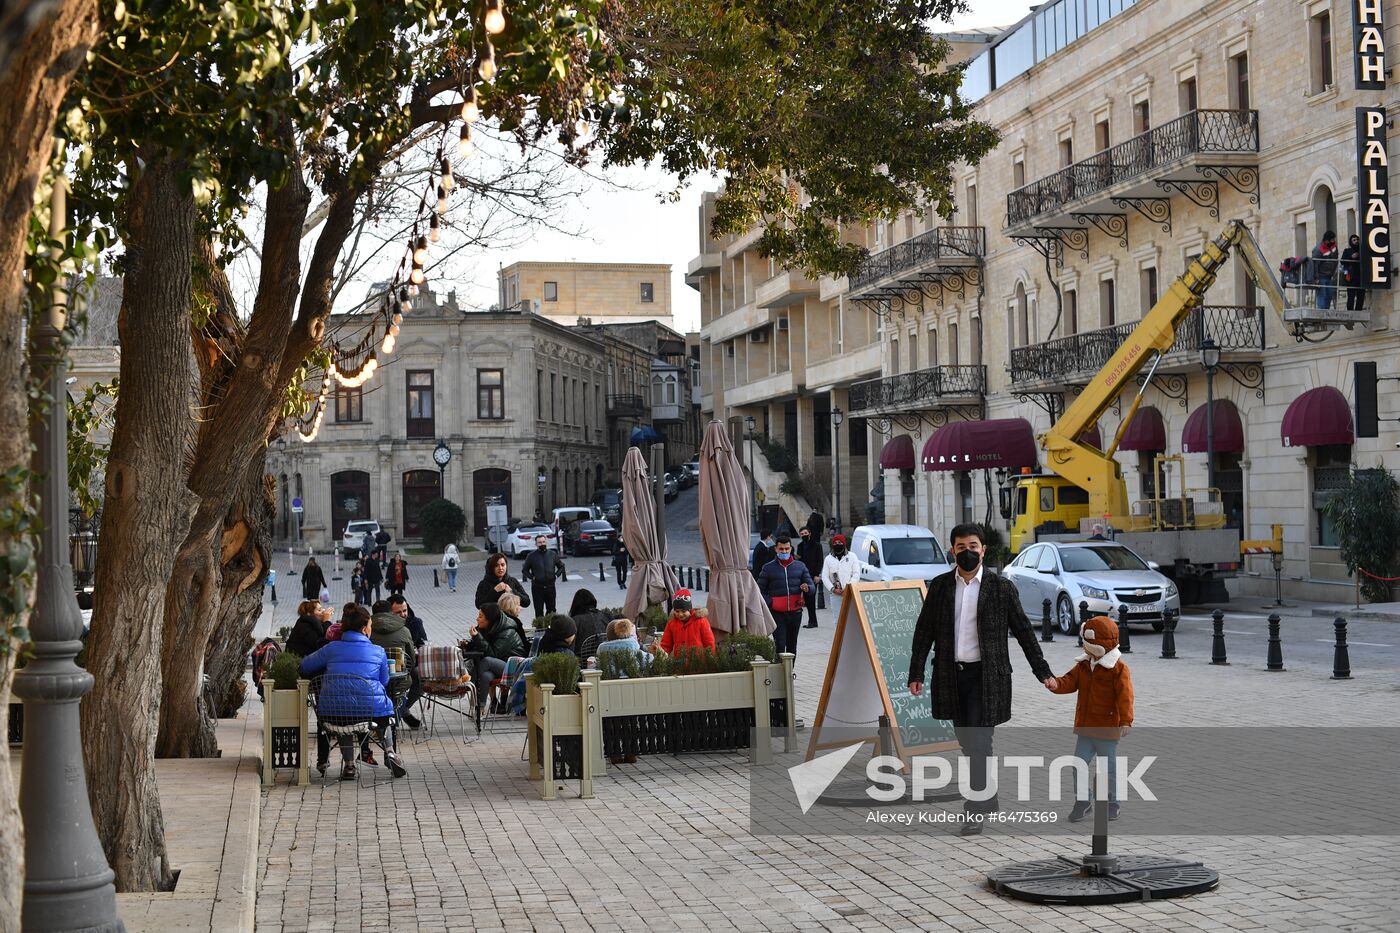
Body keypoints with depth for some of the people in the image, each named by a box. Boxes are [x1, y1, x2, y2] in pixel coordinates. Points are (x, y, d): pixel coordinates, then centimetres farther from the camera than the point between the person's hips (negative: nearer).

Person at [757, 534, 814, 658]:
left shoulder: (800, 566, 10)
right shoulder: (768, 568, 4)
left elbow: (811, 586, 10)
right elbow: (760, 591, 5)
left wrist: (807, 588, -14)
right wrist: (770, 603, -12)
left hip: (795, 612, 3)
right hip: (777, 613, -3)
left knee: (792, 646, 11)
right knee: (780, 646, -12)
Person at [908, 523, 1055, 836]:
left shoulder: (1001, 587, -3)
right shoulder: (940, 586, 5)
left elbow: (1023, 631, 3)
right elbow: (924, 631, 8)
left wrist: (1043, 672, 3)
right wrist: (916, 673, 2)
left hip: (986, 677, -4)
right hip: (951, 675, 4)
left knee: (978, 742, -9)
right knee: (967, 741, 14)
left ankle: (974, 811, -3)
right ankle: (987, 798, 32)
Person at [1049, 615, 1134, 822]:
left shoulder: (1118, 668, -14)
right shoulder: (1083, 665, 6)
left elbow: (1125, 696, -20)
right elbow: (1070, 681, 0)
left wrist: (1126, 720, -30)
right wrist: (1056, 684, -23)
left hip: (1108, 730, -6)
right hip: (1085, 728, 6)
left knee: (1109, 767, 8)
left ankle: (1112, 803, 23)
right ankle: (1082, 801, 16)